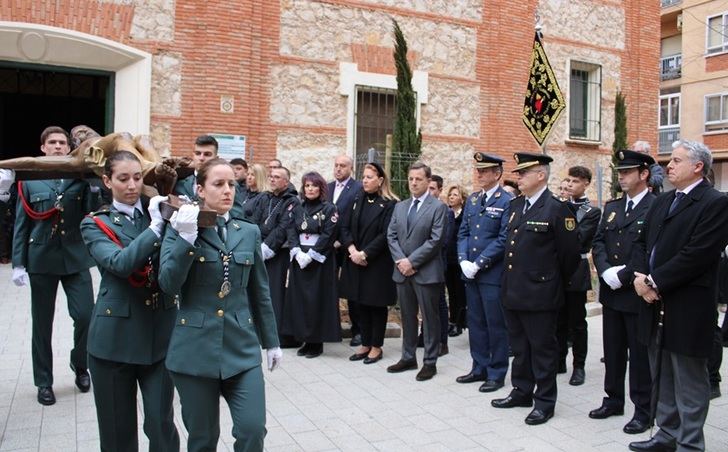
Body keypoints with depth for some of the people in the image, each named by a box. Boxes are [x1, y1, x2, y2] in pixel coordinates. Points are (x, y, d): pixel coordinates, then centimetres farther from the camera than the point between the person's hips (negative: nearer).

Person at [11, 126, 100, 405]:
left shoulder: (80, 177, 4)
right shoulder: (29, 179, 4)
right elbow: (21, 223, 3)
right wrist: (18, 263, -1)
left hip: (76, 258, 0)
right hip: (41, 260, 0)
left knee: (85, 316, -3)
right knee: (42, 324, 8)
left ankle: (80, 365, 24)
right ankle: (44, 382, 23)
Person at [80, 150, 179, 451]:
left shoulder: (158, 211, 6)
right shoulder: (95, 224, -1)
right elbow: (119, 263, -19)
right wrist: (155, 227, -23)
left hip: (160, 332, 1)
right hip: (115, 337, -1)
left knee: (161, 422, 5)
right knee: (118, 426, 12)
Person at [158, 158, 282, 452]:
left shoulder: (249, 232, 6)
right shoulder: (180, 228, -1)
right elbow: (168, 284, -13)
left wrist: (271, 341, 15)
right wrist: (187, 238, -22)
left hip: (242, 348, 2)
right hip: (195, 349, -2)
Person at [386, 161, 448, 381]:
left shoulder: (438, 207, -6)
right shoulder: (400, 206, 12)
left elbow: (435, 240, -14)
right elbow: (391, 236, 7)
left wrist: (412, 261, -16)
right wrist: (400, 260, -8)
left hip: (426, 272, -5)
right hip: (402, 270, 6)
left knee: (430, 318, 4)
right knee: (407, 317, 14)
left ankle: (430, 362, 13)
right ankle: (408, 357, 26)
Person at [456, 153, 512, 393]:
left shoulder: (507, 202, -9)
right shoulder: (472, 200, 12)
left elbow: (504, 239, -14)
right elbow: (463, 233, 12)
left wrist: (478, 263, -16)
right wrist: (463, 260, -3)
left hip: (493, 274, -6)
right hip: (470, 273, 6)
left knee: (496, 325, 4)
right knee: (475, 322, 14)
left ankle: (496, 374, 16)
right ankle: (480, 368, 27)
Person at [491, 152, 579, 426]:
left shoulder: (556, 209, -12)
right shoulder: (516, 205, 11)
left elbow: (570, 253, -9)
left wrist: (555, 284, 1)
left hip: (539, 295, -7)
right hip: (512, 292, 7)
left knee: (543, 349, 5)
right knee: (519, 347, 18)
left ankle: (545, 401, 18)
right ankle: (522, 392, 32)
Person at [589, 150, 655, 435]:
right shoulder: (611, 207, 11)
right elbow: (598, 242, 7)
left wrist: (624, 275, -19)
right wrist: (606, 271, -9)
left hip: (637, 294, -6)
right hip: (611, 293, 6)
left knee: (640, 354, 4)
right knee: (613, 351, 16)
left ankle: (643, 410, 17)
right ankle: (614, 400, 29)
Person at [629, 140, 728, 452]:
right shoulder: (662, 202, 15)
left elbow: (696, 255, -19)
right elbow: (641, 243, 13)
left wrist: (655, 282, -17)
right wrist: (640, 276, -5)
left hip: (687, 310, -8)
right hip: (656, 304, 8)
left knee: (689, 384, 5)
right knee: (662, 379, 18)